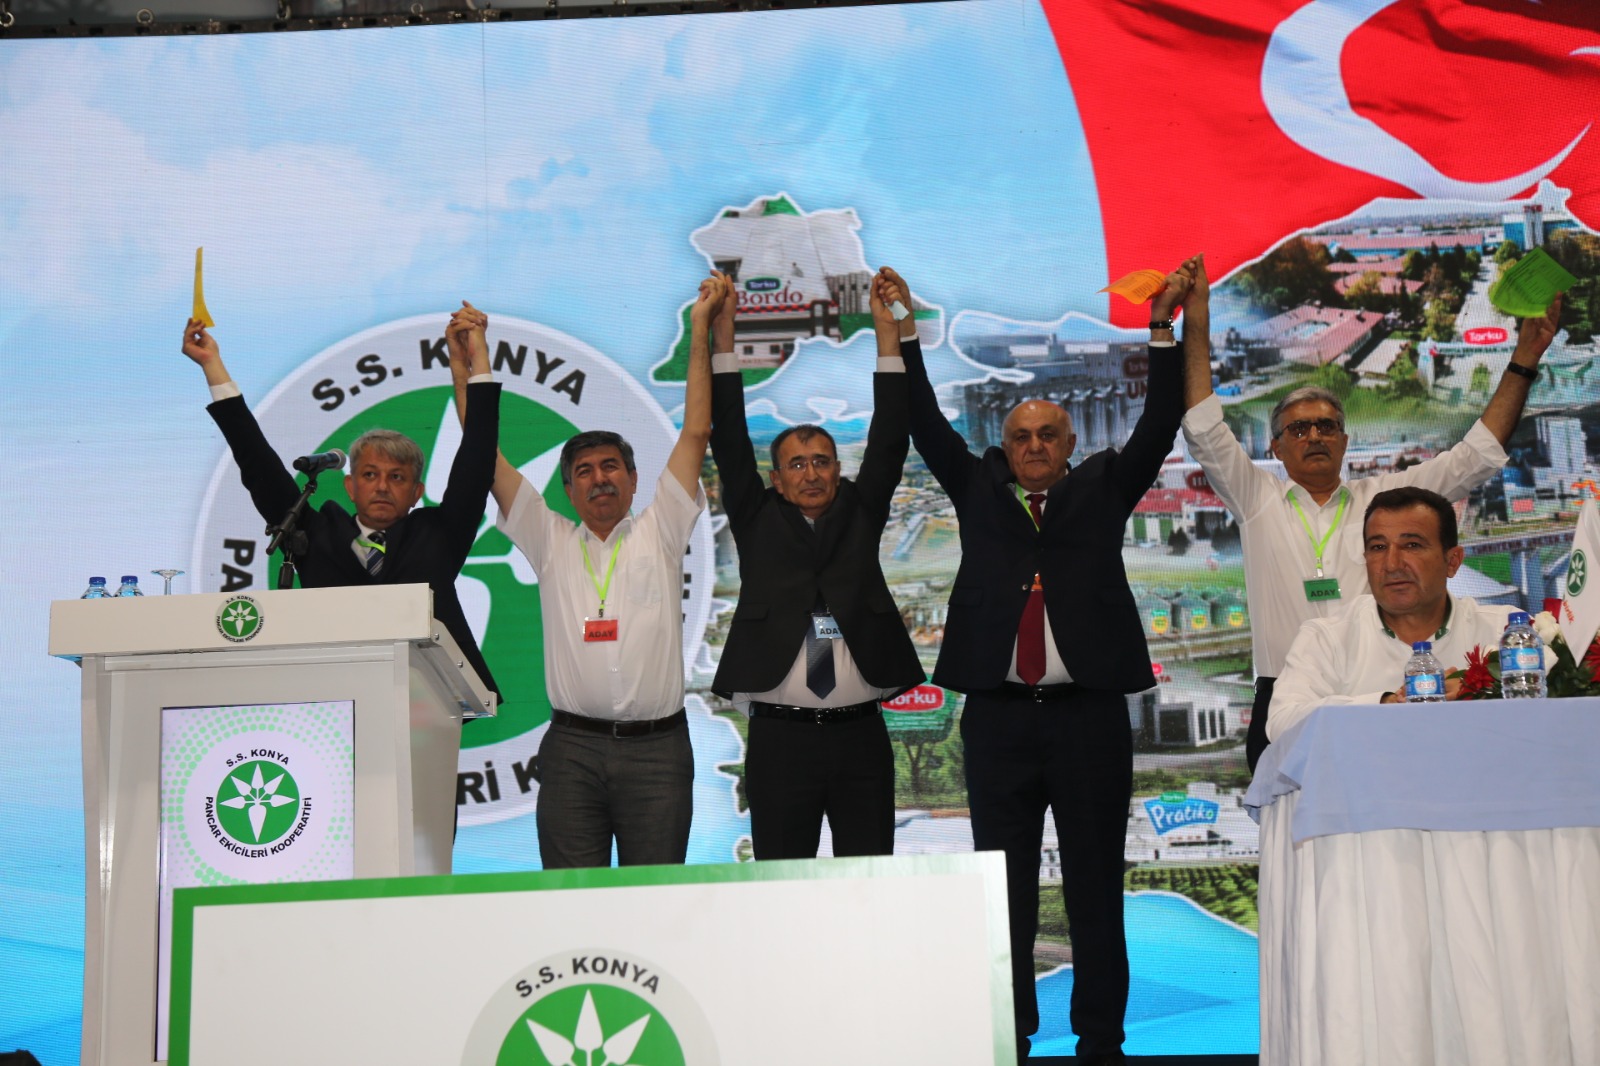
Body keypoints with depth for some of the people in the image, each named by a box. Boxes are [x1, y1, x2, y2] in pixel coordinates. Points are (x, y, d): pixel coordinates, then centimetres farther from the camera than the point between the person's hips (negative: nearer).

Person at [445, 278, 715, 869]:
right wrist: (471, 356, 8)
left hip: (656, 747, -1)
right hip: (572, 747, 1)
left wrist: (700, 329, 3)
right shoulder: (552, 542, 14)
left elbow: (696, 432, 5)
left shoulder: (659, 533, 11)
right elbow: (484, 454, 11)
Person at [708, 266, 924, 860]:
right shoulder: (758, 523, 8)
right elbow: (730, 444, 3)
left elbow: (888, 441, 4)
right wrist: (723, 334, -3)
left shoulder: (860, 516, 11)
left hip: (861, 735, 1)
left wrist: (888, 330, -1)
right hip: (780, 737, -1)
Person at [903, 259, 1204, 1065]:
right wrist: (902, 335, 1)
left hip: (1089, 714, -1)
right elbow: (926, 426, 8)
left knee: (1095, 885, 4)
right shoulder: (978, 490, 13)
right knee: (1003, 885, 5)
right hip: (997, 717, 1)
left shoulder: (1103, 488, 11)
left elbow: (1158, 426, 3)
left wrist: (1166, 329, -6)